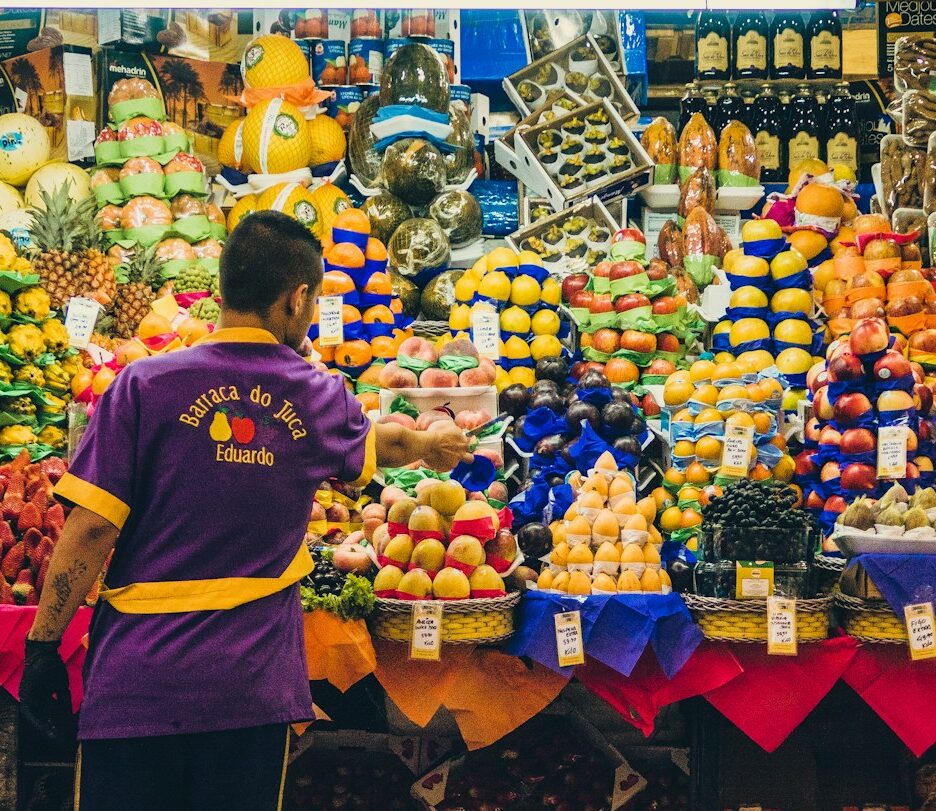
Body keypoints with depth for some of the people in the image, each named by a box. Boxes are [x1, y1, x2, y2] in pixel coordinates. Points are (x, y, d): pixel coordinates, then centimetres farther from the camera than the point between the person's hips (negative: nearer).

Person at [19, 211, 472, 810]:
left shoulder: (145, 385, -6)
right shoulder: (319, 398, 3)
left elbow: (91, 526, -9)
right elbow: (377, 445, 26)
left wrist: (43, 646, -1)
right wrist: (430, 446, 48)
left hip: (136, 680, -1)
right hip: (252, 686, 2)